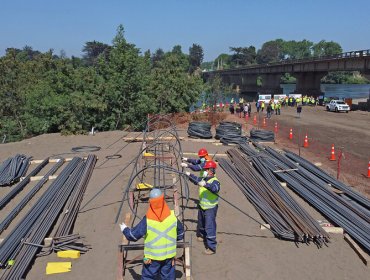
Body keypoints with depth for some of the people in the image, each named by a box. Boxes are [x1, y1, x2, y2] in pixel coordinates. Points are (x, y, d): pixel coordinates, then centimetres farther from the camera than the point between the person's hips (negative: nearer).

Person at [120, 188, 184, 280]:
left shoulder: (147, 220, -20)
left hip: (152, 257, -2)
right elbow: (180, 234, 4)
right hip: (169, 256, 2)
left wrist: (124, 229, 11)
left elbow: (133, 235, -9)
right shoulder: (172, 216, -12)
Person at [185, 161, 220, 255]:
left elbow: (216, 189, -43)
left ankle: (211, 248, 0)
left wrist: (205, 184, -53)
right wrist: (189, 175, 8)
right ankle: (201, 235, 54)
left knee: (210, 227, -7)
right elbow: (196, 179, 21)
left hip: (210, 208, -8)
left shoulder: (215, 181, -22)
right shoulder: (203, 179, 1)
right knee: (201, 224, 28)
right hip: (202, 206, 8)